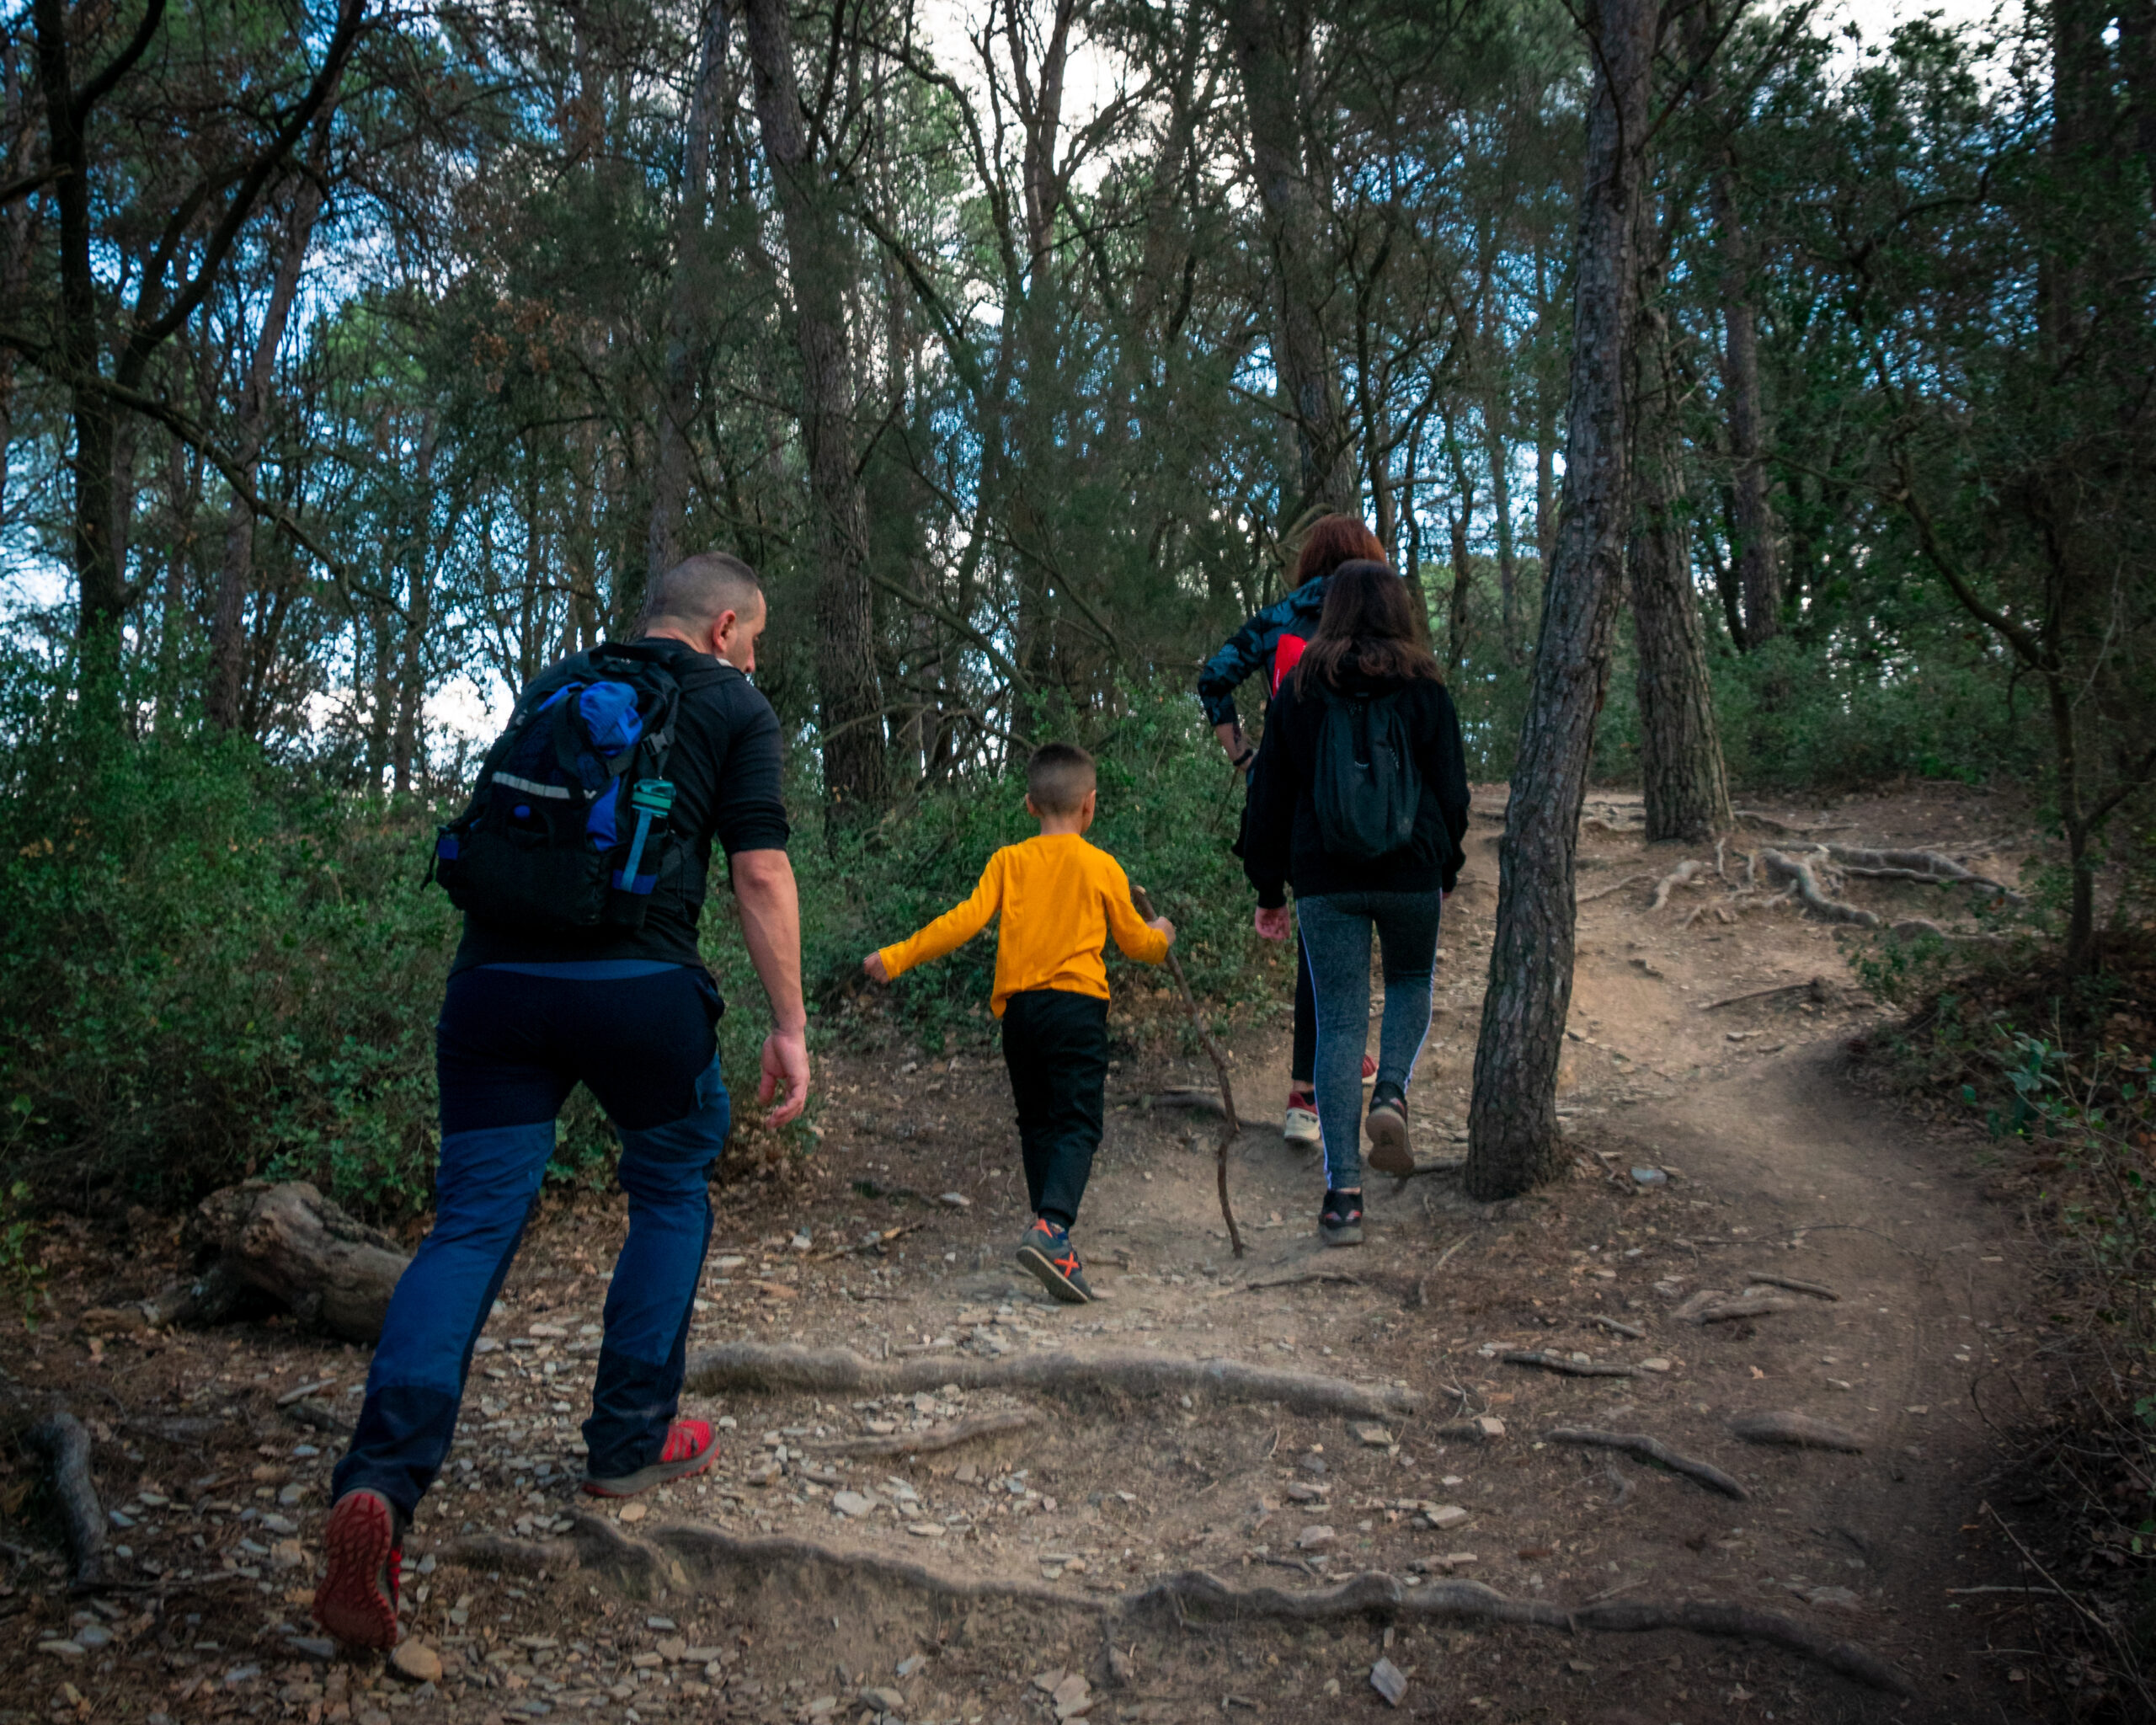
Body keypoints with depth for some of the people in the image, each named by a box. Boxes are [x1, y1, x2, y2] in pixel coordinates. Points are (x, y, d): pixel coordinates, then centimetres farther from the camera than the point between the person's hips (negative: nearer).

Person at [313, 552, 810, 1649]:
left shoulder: (554, 685, 24)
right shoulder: (733, 707, 9)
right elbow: (760, 871, -1)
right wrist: (789, 1024, 1)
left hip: (495, 977, 4)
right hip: (638, 984, -4)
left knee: (472, 1221, 1)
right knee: (672, 1189, 19)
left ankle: (380, 1485, -17)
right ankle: (630, 1442, 22)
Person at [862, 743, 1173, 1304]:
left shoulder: (1008, 861, 6)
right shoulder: (1101, 866, 3)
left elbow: (967, 920, -4)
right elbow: (1134, 940, 12)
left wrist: (897, 957, 2)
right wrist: (1162, 937, 35)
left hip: (1018, 1007, 3)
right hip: (1076, 1004, -3)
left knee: (1037, 1125, 14)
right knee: (1078, 1123, -6)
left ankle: (1053, 1240, 16)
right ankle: (1051, 1226, -27)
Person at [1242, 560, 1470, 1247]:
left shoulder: (1299, 691, 2)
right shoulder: (1424, 689, -1)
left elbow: (1271, 795, 4)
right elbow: (1451, 786, 4)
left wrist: (1269, 889, 12)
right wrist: (1447, 867, 20)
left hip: (1324, 881, 0)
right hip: (1411, 876, 0)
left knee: (1340, 1022, 3)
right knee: (1411, 982, 26)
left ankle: (1343, 1193, -2)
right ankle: (1391, 1093, -2)